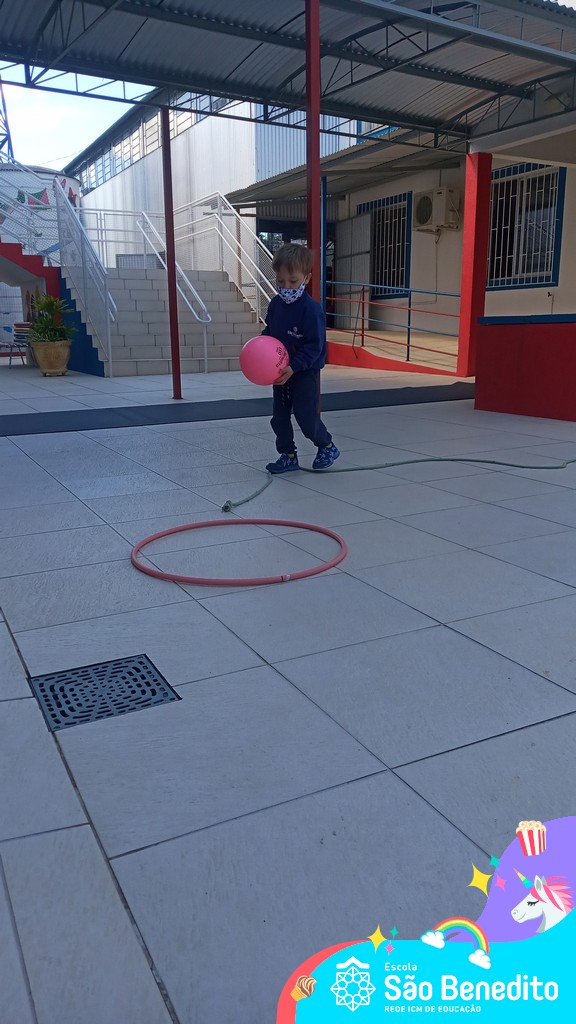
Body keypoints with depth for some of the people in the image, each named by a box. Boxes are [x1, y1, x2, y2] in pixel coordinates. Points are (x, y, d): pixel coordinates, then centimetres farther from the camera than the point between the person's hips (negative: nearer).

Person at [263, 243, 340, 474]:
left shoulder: (311, 309, -19)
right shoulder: (275, 304, 2)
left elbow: (314, 346, -20)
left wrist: (293, 368, -28)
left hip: (305, 372, -7)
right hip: (280, 372, 7)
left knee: (306, 416, -2)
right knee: (279, 416, 10)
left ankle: (327, 446, 23)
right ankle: (288, 456, 24)